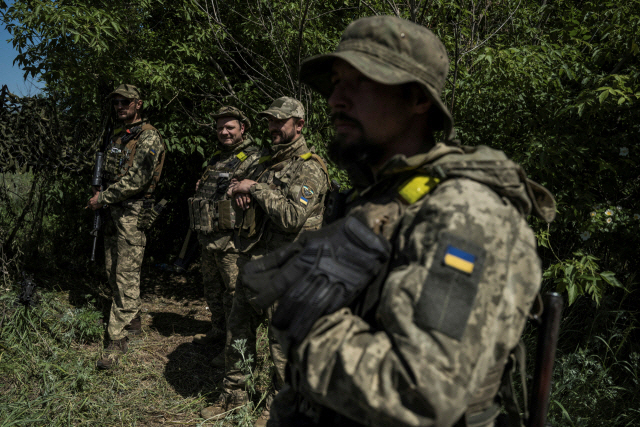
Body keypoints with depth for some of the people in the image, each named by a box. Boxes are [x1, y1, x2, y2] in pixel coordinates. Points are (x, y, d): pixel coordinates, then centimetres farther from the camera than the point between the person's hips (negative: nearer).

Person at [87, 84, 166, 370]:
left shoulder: (149, 137, -11)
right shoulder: (117, 136, 17)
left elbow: (136, 180, -19)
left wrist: (102, 198, -12)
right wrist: (99, 193, 5)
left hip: (133, 213, -9)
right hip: (113, 211, 9)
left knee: (126, 278, -7)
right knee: (113, 272, 14)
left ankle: (118, 339, -3)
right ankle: (133, 321, 29)